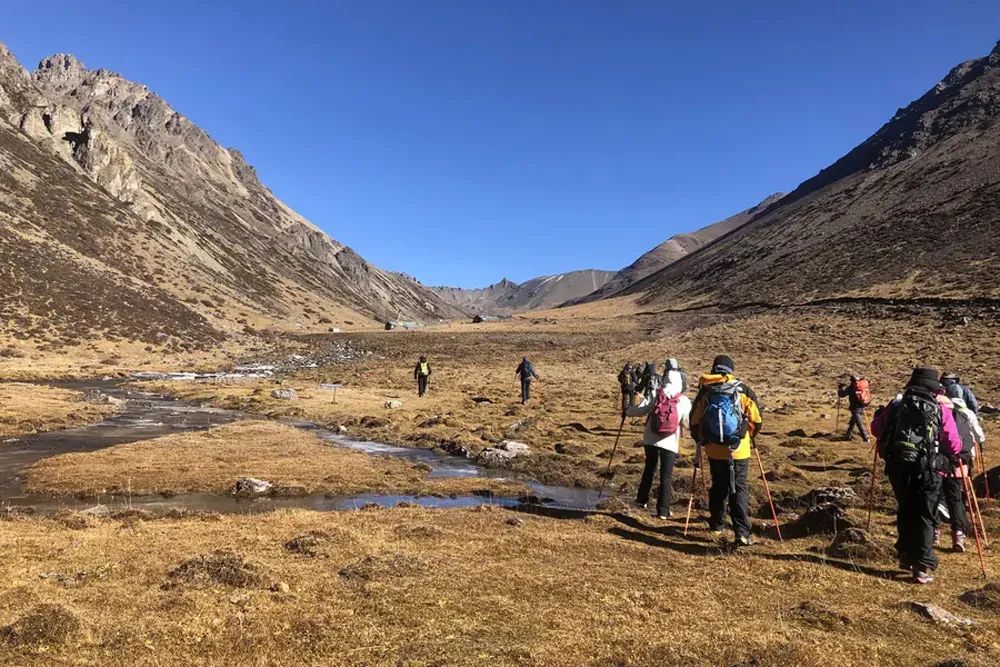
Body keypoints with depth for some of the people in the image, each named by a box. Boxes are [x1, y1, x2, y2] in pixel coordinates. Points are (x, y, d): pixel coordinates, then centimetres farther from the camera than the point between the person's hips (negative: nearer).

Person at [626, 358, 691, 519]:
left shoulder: (655, 395, -6)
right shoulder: (684, 401, -7)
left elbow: (640, 410, -5)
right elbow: (688, 423, -5)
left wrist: (626, 412, 13)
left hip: (650, 439, 2)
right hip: (670, 443, -2)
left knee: (649, 468, 22)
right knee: (666, 476, 4)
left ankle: (642, 499, 31)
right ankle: (663, 510, 4)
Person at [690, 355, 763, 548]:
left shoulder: (705, 392, -1)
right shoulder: (743, 391, -4)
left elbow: (694, 420, 2)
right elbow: (756, 420, 0)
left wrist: (699, 440, 20)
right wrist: (749, 436, 19)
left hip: (714, 450, 2)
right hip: (739, 450, -2)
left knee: (719, 486, 20)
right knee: (739, 489, 2)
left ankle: (717, 523, 33)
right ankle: (742, 532, -8)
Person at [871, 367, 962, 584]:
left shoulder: (896, 406, 6)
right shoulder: (941, 411, -1)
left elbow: (876, 428, 14)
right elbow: (954, 447, -4)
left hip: (897, 466, 3)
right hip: (927, 469, -3)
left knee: (905, 511, 21)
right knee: (925, 517, 6)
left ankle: (906, 556, 30)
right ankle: (923, 567, 3)